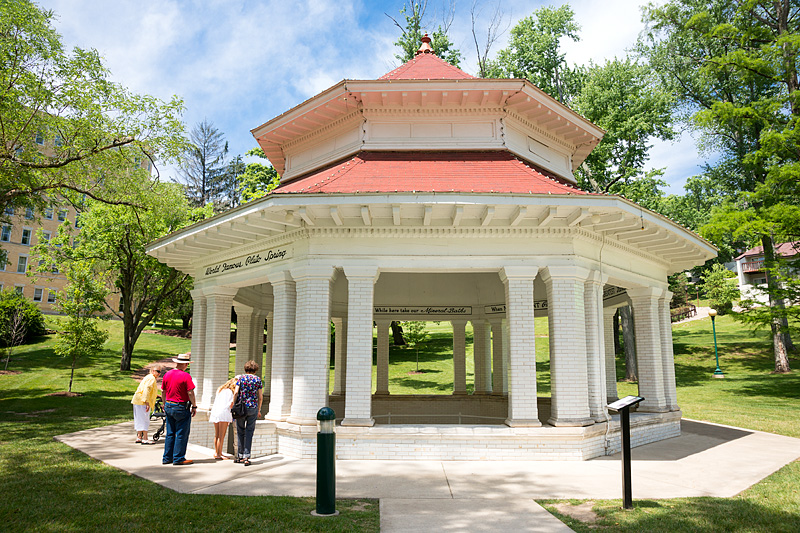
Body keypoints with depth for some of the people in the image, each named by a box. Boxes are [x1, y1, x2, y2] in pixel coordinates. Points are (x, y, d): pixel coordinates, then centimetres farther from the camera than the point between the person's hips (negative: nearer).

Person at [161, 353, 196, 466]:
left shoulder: (167, 374, 5)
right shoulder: (185, 376, -16)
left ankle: (167, 458, 19)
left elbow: (163, 392, 13)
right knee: (181, 434, 2)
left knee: (170, 434, 15)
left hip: (169, 406, 7)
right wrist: (194, 406, -6)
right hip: (181, 407, -7)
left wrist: (164, 405, 25)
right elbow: (190, 393, -16)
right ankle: (178, 458, 5)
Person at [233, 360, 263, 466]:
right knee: (249, 432, 4)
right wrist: (259, 410, 14)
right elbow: (260, 397, 4)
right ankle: (246, 457, -2)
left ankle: (240, 456, 17)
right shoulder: (258, 379, 4)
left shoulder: (241, 378, 1)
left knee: (240, 431, 12)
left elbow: (236, 392, -7)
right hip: (253, 408, 0)